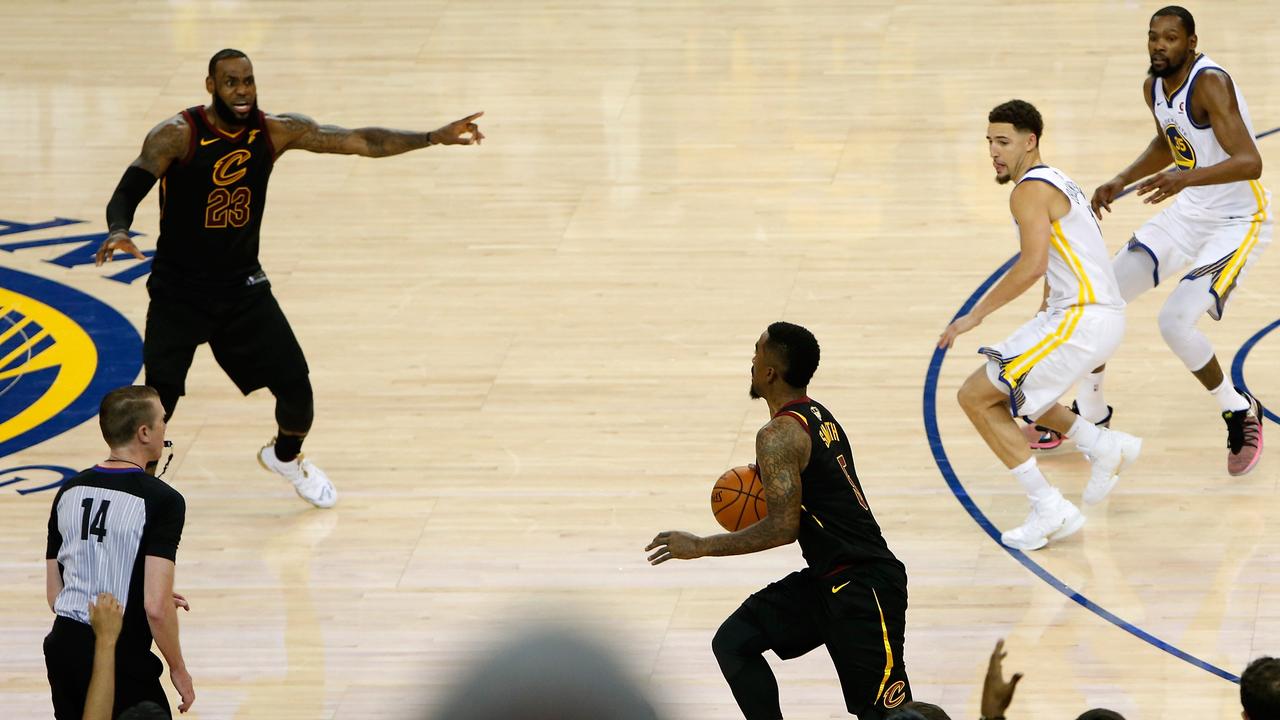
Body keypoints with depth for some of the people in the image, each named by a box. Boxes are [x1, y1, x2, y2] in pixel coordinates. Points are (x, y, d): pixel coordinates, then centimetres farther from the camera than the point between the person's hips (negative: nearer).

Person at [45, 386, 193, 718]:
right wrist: (178, 668, -4)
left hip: (62, 646, 7)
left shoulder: (69, 492, 7)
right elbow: (156, 608, -19)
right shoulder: (161, 500, -13)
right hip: (120, 659, -6)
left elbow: (54, 596, 12)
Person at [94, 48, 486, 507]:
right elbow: (128, 192, -25)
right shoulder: (177, 136, -18)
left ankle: (286, 456, 34)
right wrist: (118, 232, -48)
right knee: (160, 395, -17)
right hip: (178, 292, -4)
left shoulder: (276, 132, -6)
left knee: (296, 387, 0)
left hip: (242, 285, 4)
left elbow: (361, 142, -5)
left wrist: (435, 138, -11)